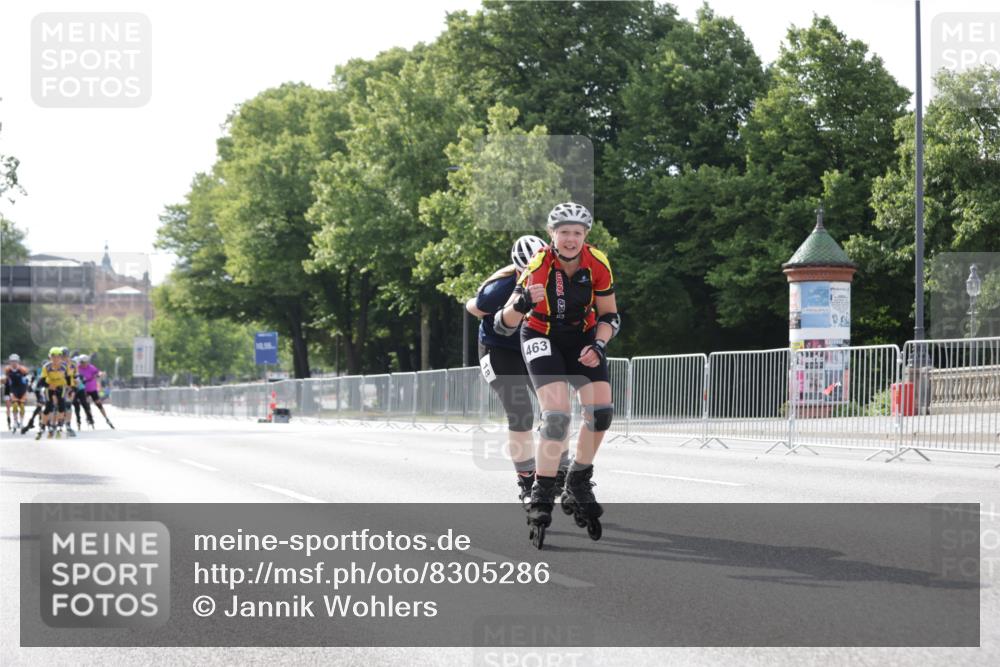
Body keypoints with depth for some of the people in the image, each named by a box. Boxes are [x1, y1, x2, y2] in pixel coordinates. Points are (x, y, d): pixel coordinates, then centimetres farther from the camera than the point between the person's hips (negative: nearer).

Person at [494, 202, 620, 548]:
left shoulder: (597, 263, -15)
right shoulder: (538, 266, -23)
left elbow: (608, 315, -3)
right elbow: (504, 323, -24)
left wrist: (598, 345, -21)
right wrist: (522, 304, -45)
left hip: (583, 336, 3)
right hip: (542, 337, -3)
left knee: (601, 409, -13)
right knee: (557, 415, -22)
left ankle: (578, 485, 8)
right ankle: (541, 496, -13)